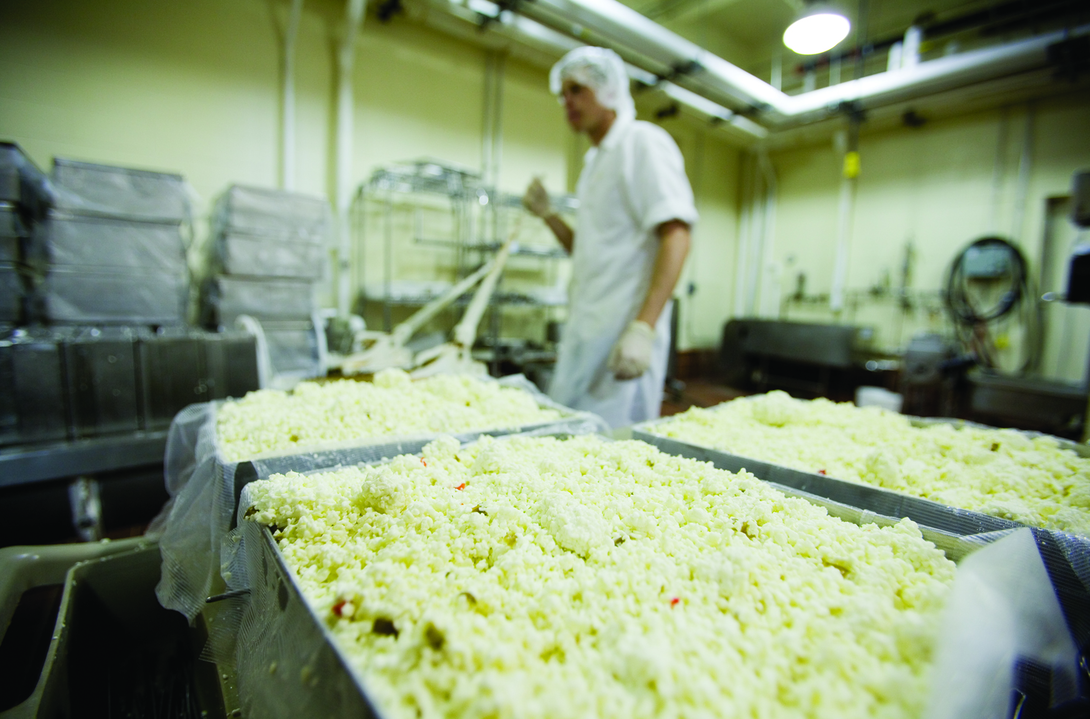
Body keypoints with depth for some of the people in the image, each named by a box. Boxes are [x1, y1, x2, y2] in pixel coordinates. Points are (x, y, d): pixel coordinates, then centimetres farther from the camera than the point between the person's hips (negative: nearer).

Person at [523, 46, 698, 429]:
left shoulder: (642, 141, -4)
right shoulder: (595, 161, 22)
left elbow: (676, 235, -17)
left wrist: (643, 328, -26)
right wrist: (547, 214, 11)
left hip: (621, 331, -9)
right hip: (585, 327, 9)